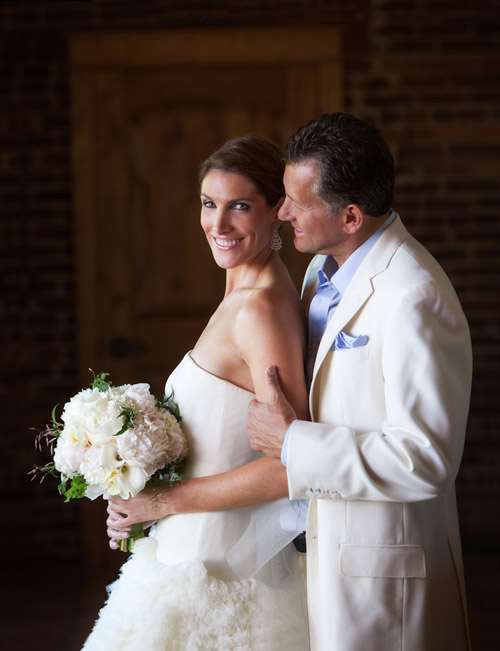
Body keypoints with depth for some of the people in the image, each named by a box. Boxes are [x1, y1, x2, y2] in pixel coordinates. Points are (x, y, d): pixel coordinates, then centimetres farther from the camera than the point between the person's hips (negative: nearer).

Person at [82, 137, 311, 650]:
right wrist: (138, 502, 5)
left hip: (218, 579, -9)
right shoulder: (243, 298, 10)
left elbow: (294, 463, -25)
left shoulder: (259, 310, -20)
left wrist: (165, 501, -16)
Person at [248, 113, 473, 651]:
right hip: (325, 546, 8)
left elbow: (425, 461, -27)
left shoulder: (413, 299, -23)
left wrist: (292, 443, -21)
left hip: (383, 569, -8)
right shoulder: (324, 270, 7)